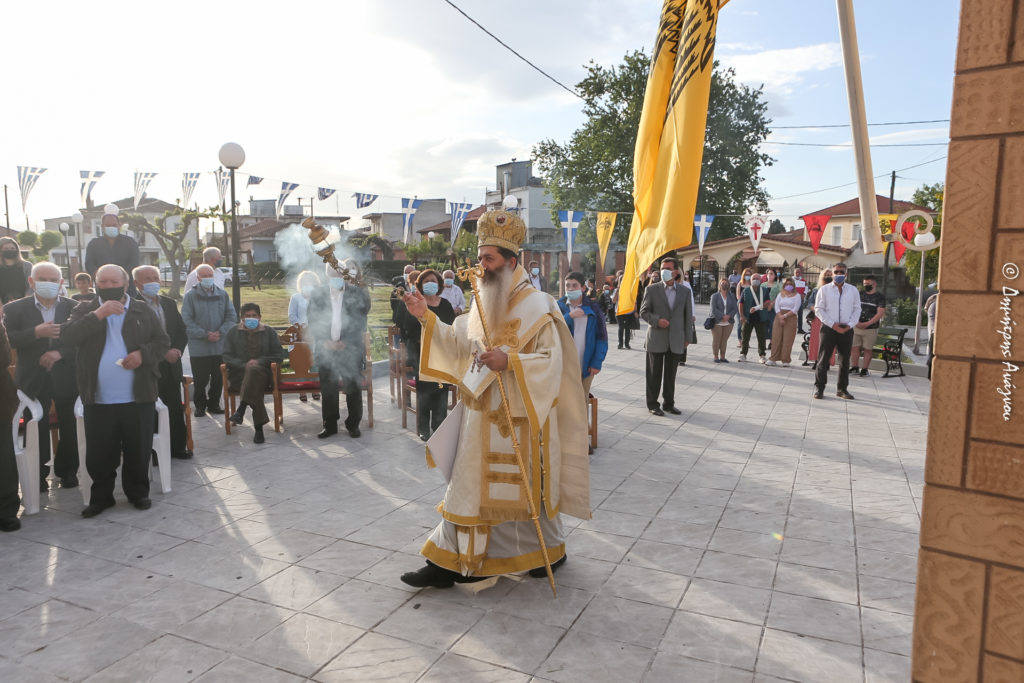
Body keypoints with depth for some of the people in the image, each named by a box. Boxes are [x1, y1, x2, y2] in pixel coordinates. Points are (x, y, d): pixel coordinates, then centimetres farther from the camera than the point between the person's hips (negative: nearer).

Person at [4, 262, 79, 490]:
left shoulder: (75, 308, 2)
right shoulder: (15, 309, 3)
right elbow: (8, 340, -8)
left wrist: (60, 353, -17)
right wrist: (36, 333, -21)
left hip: (67, 378, 0)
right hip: (33, 379, 0)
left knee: (69, 428, 7)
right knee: (37, 430, 5)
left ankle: (67, 471, 22)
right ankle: (38, 475, 19)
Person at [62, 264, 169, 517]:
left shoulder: (143, 311, 6)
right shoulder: (85, 310, 6)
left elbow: (163, 342, 5)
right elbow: (67, 336, -10)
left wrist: (143, 354, -14)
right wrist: (98, 315, -18)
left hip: (138, 398, 0)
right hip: (99, 400, 0)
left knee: (138, 450, 9)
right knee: (99, 453, 9)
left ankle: (138, 492, 26)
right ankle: (101, 496, 25)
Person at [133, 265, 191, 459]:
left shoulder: (169, 304, 12)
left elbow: (182, 332, 15)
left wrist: (177, 350, -4)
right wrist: (163, 353, -16)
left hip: (171, 367, 6)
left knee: (175, 409, 11)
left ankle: (178, 446, 23)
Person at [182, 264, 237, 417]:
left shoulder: (223, 295, 7)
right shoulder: (190, 296, -2)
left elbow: (231, 317, 7)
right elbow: (187, 321, -6)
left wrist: (220, 332, -8)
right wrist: (204, 334, -14)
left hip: (220, 345, 3)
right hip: (198, 347, -3)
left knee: (218, 378, 8)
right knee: (200, 379, 3)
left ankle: (214, 404, 23)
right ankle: (200, 406, 19)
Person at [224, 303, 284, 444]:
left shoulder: (269, 332, 14)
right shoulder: (233, 332, 15)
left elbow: (279, 355, 8)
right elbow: (227, 357, 6)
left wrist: (259, 361, -9)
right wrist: (244, 365, -13)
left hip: (263, 373, 0)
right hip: (239, 374, 0)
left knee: (254, 370, -39)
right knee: (254, 387, -36)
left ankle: (241, 409, -42)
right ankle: (259, 427, -41)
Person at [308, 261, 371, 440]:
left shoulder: (357, 294, 0)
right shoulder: (318, 296, 5)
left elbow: (360, 323, -2)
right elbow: (313, 324, 4)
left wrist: (345, 342, -10)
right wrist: (325, 342, -9)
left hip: (351, 349, -1)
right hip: (326, 349, 1)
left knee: (353, 388, 2)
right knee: (327, 389, 4)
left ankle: (353, 425, 15)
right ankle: (330, 425, 16)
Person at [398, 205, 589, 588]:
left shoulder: (535, 306, -12)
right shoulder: (483, 302, 10)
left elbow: (552, 360, -18)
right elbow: (458, 343, 12)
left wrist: (509, 362, -30)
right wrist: (427, 318, 2)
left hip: (518, 418, -7)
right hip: (482, 414, 7)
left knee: (524, 486, 6)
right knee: (470, 485, 10)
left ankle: (551, 549, 28)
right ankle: (451, 561, 22)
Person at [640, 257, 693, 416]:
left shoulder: (684, 292, 7)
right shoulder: (652, 289, 0)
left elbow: (688, 315, 10)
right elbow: (644, 312, 0)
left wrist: (687, 338, 8)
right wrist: (657, 320, -19)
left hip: (676, 340, 2)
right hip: (656, 339, -2)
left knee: (671, 374, 11)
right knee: (655, 374, 5)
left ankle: (668, 403, 22)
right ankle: (652, 404, 15)